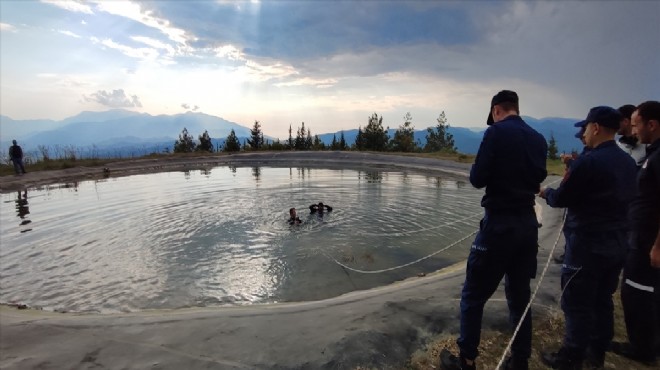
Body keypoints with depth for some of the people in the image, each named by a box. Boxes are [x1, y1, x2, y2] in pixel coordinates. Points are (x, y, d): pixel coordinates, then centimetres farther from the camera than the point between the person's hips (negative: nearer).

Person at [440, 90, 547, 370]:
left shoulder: (497, 132, -11)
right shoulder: (539, 139, 8)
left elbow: (477, 179, -14)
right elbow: (537, 180, 17)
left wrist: (477, 168, 6)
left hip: (499, 224, -7)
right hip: (528, 224, 7)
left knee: (473, 295, 5)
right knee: (520, 296, 17)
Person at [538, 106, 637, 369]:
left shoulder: (588, 161, -18)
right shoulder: (628, 162, 7)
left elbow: (561, 199, -15)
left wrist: (546, 193, 7)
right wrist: (574, 166, 15)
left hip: (588, 243, -8)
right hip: (617, 243, 8)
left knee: (577, 304, 3)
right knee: (603, 300, 18)